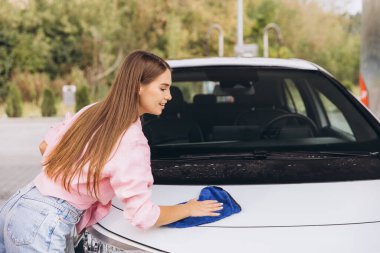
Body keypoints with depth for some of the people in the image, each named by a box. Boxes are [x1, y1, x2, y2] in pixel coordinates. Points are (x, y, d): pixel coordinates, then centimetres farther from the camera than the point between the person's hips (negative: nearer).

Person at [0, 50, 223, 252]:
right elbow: (144, 217, -16)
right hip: (45, 227, -8)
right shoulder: (131, 142, -17)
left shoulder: (93, 111, 7)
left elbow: (45, 147, 18)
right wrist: (189, 209, 0)